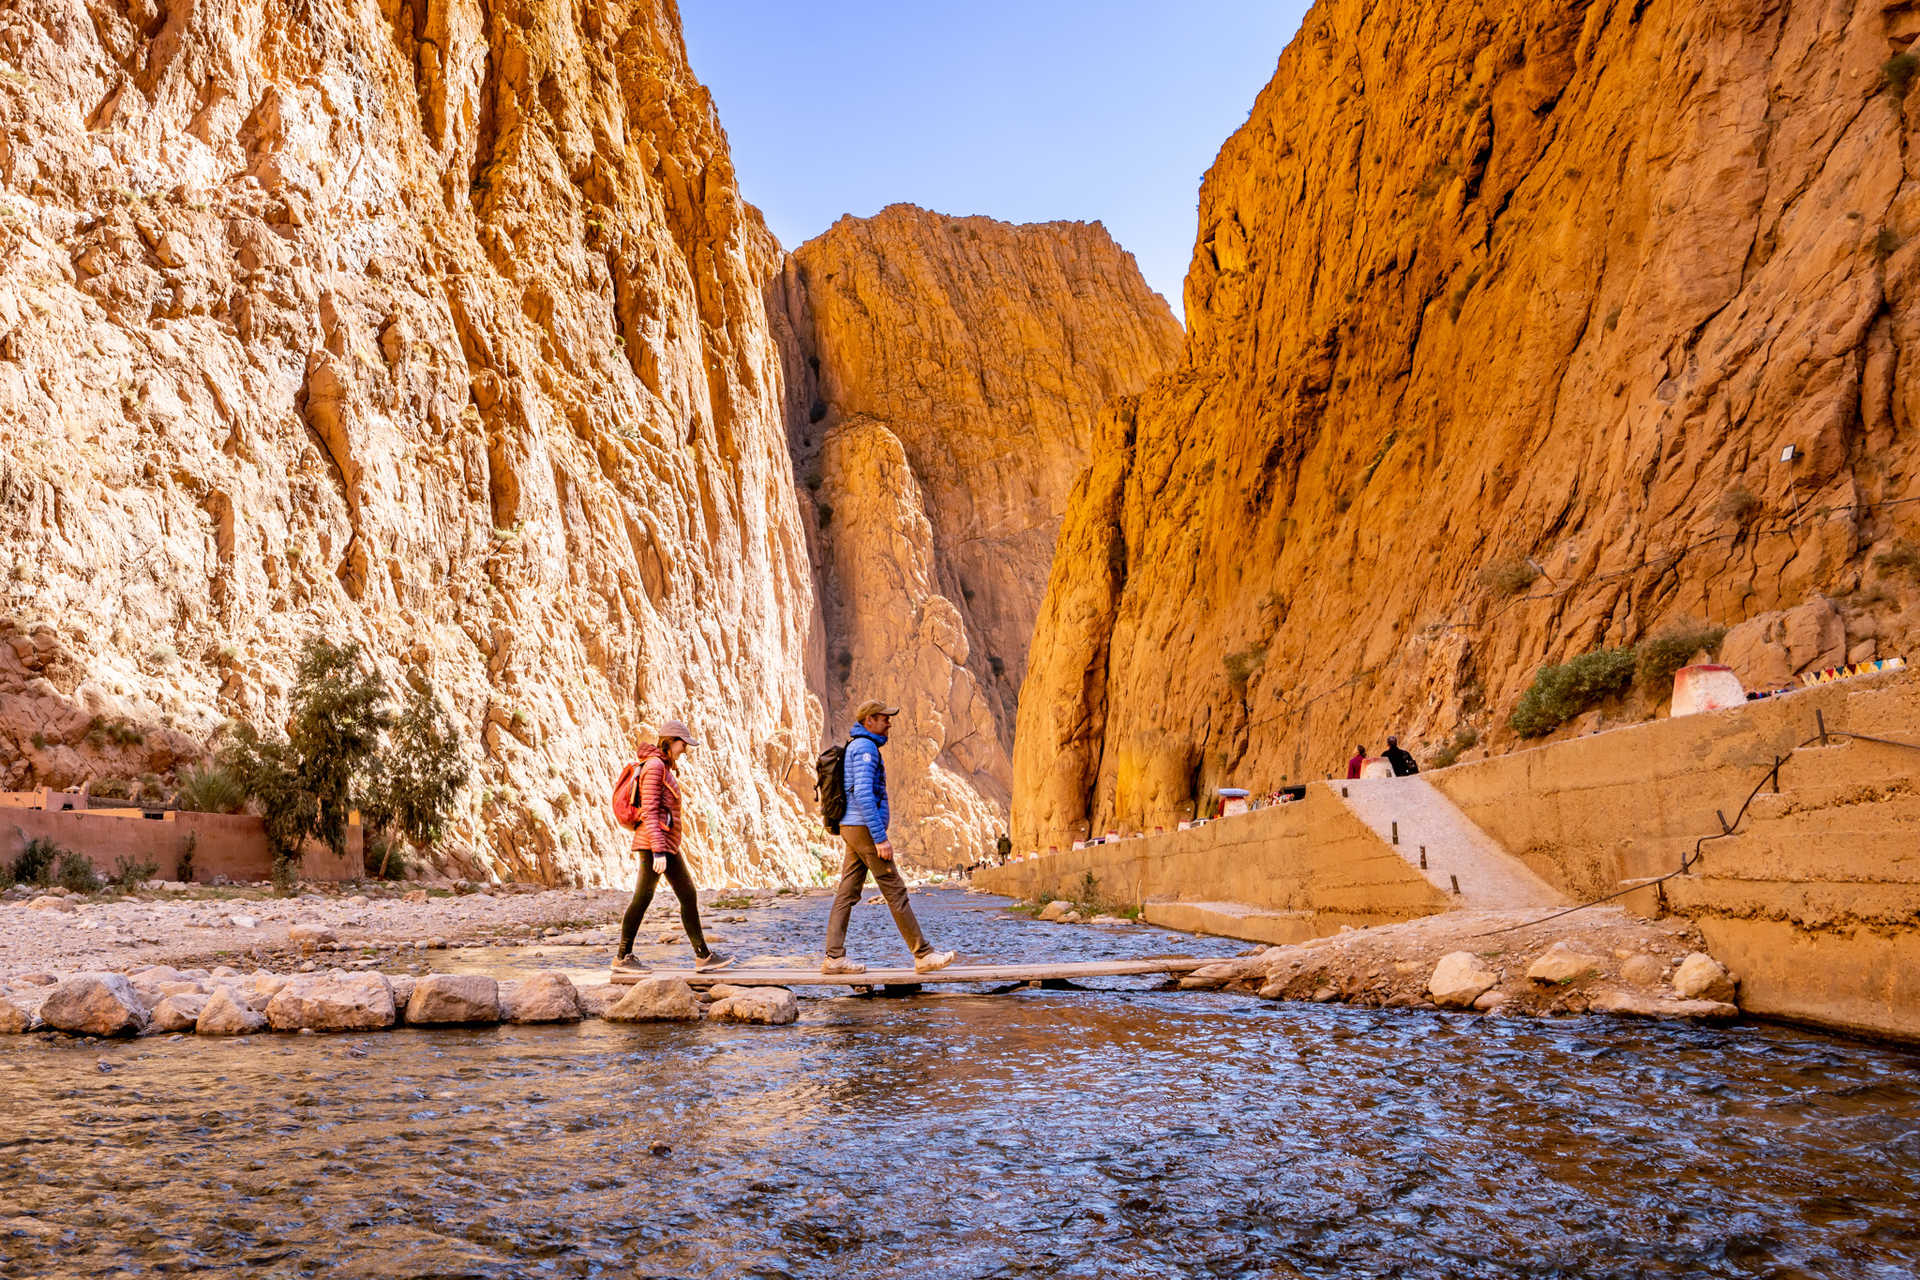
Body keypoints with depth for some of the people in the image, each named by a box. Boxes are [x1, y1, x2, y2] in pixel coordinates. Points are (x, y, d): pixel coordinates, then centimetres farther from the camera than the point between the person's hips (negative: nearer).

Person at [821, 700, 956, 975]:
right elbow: (863, 794, -23)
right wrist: (881, 838, -23)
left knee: (847, 894, 6)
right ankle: (923, 954, 0)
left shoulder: (856, 748, 20)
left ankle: (834, 957, 3)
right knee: (895, 892, -5)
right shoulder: (865, 747, -13)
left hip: (852, 830, 10)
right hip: (865, 830, -10)